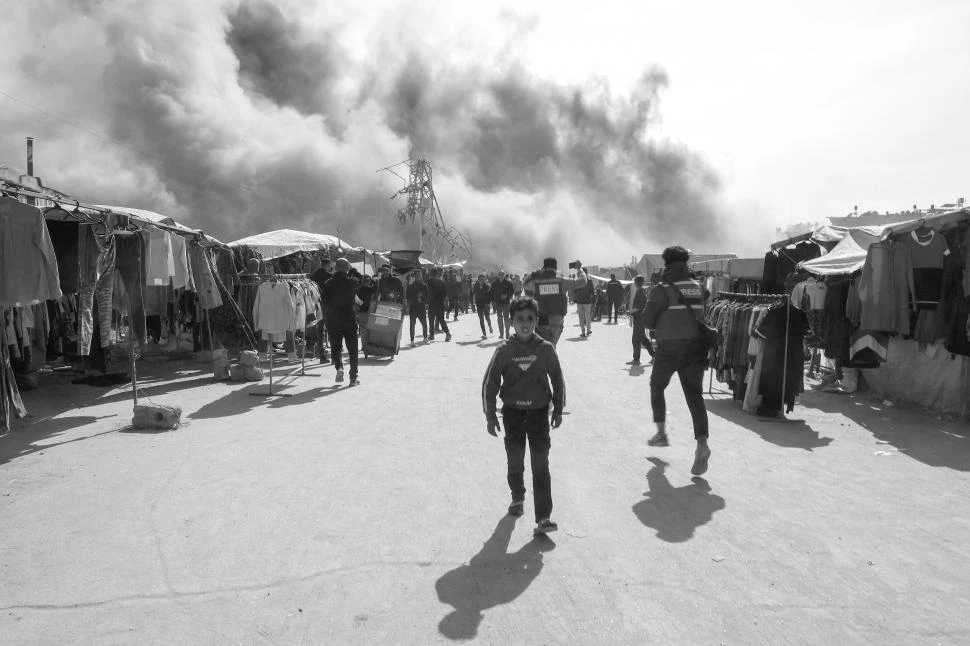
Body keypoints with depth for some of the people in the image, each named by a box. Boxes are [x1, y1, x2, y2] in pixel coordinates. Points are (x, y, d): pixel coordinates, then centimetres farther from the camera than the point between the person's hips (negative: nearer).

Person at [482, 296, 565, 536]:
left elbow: (557, 380, 4)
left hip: (539, 412, -1)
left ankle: (543, 518, -2)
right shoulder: (504, 351, -9)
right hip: (512, 412, 1)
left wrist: (558, 410, 8)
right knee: (515, 461, 13)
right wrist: (490, 416, -2)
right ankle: (518, 498, 40)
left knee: (541, 465, -4)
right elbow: (489, 384, -2)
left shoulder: (546, 349, -8)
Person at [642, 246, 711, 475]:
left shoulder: (661, 290, -7)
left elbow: (647, 321, -5)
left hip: (669, 348, -3)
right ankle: (702, 444, -16)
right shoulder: (698, 288, 8)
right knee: (694, 395, 0)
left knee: (657, 387, 20)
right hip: (695, 347, 4)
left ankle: (661, 433, 23)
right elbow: (702, 314, 13)